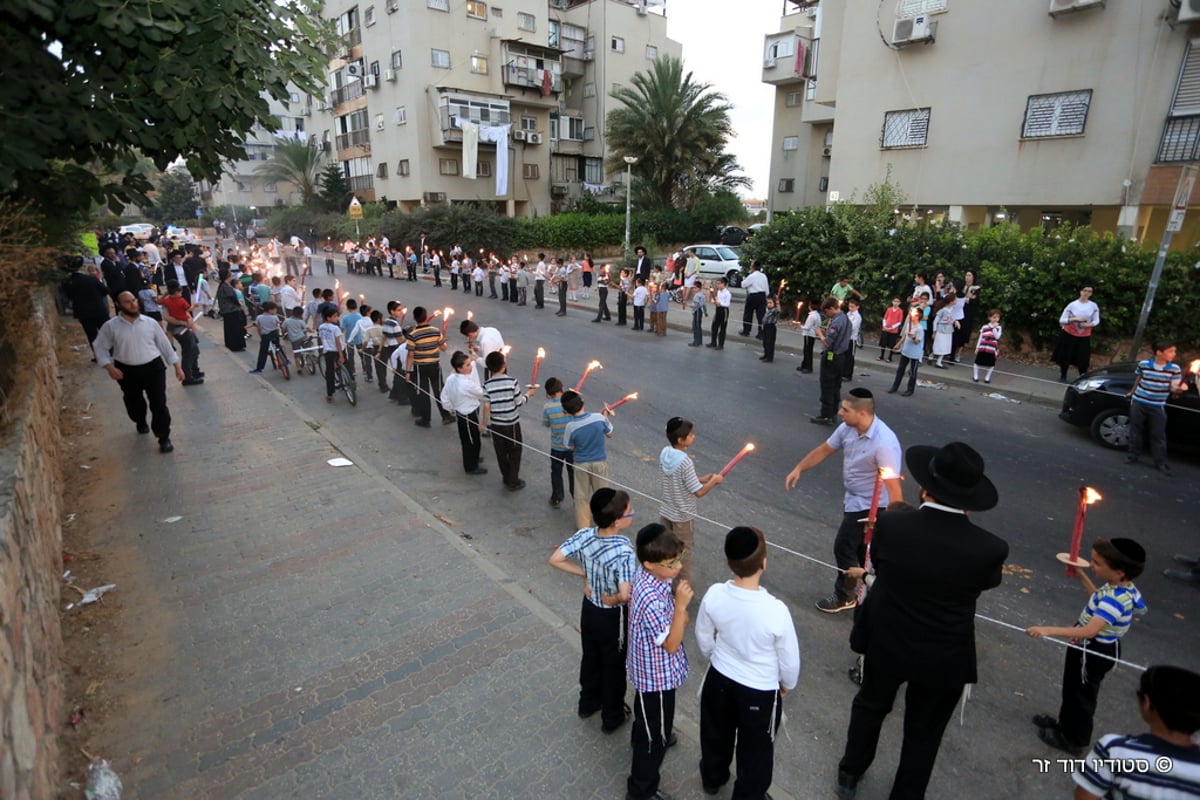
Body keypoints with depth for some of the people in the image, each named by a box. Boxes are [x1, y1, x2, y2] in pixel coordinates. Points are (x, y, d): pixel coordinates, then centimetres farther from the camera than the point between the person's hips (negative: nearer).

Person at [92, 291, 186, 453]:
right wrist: (109, 367, -11)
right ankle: (141, 422, 52)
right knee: (134, 403, 19)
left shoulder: (150, 322, -2)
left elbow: (164, 344, 4)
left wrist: (177, 366, 4)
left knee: (159, 404, -5)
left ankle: (164, 438, 6)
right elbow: (100, 347, 4)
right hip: (128, 371, 1)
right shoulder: (110, 326, -4)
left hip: (153, 367, -1)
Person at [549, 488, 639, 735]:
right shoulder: (624, 551, -34)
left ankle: (588, 703, 52)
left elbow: (555, 560, -13)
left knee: (590, 657, 29)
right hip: (612, 616, -5)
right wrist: (613, 599, -20)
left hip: (588, 608, 5)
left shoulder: (584, 535, -18)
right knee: (614, 665, 20)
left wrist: (584, 574, -5)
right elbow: (625, 595, -42)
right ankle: (612, 717, 43)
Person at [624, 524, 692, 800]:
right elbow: (671, 644, -28)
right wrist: (681, 606, -36)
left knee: (649, 718, 36)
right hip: (657, 673, -9)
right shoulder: (652, 599, -40)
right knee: (655, 737, 13)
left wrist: (678, 612, -9)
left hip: (650, 667, 9)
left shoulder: (646, 576, -11)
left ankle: (644, 741, 64)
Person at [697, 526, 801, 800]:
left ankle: (712, 778, 56)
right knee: (755, 749, 25)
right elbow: (790, 659, -16)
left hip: (719, 679, 4)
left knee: (716, 734, 31)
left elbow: (704, 639, -5)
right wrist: (786, 685, 6)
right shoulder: (776, 610, -34)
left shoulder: (714, 595, -24)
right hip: (759, 692, -4)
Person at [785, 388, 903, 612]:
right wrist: (798, 469, 4)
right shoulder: (847, 428, -9)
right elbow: (823, 450, 7)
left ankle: (844, 597, 28)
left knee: (844, 548, 5)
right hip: (853, 500, 7)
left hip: (869, 507, -7)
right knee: (861, 548, 22)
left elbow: (894, 487, -30)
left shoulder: (884, 443, -32)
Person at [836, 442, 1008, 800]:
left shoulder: (890, 525, -24)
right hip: (944, 659, -1)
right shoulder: (990, 548, -24)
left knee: (870, 706, 28)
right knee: (924, 732, 23)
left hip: (886, 642, 1)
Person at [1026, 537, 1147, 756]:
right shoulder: (1121, 587, -7)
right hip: (1095, 648, 9)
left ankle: (1074, 740, 36)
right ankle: (1065, 723, 49)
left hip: (1094, 652, -9)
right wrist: (1081, 576, 9)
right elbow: (1099, 601, 14)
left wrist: (1048, 630, -51)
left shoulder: (1114, 599, -36)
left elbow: (1090, 631, -46)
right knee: (1073, 688, 27)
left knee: (1082, 694, 14)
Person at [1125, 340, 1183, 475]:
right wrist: (1132, 392, 20)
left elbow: (1173, 388, -6)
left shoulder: (1174, 369, -10)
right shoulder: (1143, 364, -10)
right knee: (1136, 431, 11)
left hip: (1158, 406, 0)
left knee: (1158, 435, 4)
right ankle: (1133, 455, 25)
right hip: (1138, 402, 0)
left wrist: (1178, 389, -30)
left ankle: (1161, 463, 12)